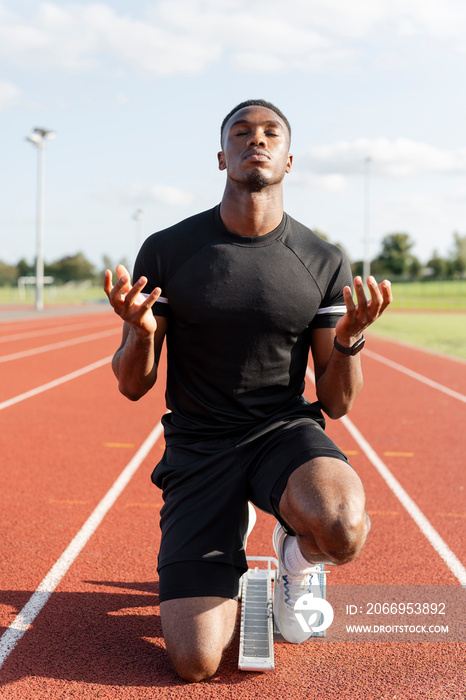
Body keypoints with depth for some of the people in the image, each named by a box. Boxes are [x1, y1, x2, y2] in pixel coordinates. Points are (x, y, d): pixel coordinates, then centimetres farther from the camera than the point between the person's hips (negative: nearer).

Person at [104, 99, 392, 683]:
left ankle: (296, 552, 5)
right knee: (196, 663, -11)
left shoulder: (325, 263, -1)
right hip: (198, 448, 0)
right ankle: (226, 561, 25)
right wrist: (140, 332, -22)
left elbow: (336, 403, 2)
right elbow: (132, 386, 0)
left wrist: (349, 338, -19)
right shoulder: (166, 251, -4)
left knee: (344, 531, -37)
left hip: (285, 431, 1)